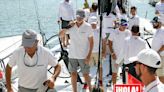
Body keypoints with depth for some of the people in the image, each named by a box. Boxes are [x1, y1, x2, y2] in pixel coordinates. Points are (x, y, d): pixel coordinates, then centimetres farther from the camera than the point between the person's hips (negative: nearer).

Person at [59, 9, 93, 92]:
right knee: (73, 74, 10)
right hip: (72, 55, 3)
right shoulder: (71, 26, -3)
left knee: (85, 74, 6)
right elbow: (60, 35, -2)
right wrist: (67, 28, -18)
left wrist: (89, 55, -12)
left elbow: (91, 42, -6)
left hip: (83, 56, -2)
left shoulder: (88, 27, -9)